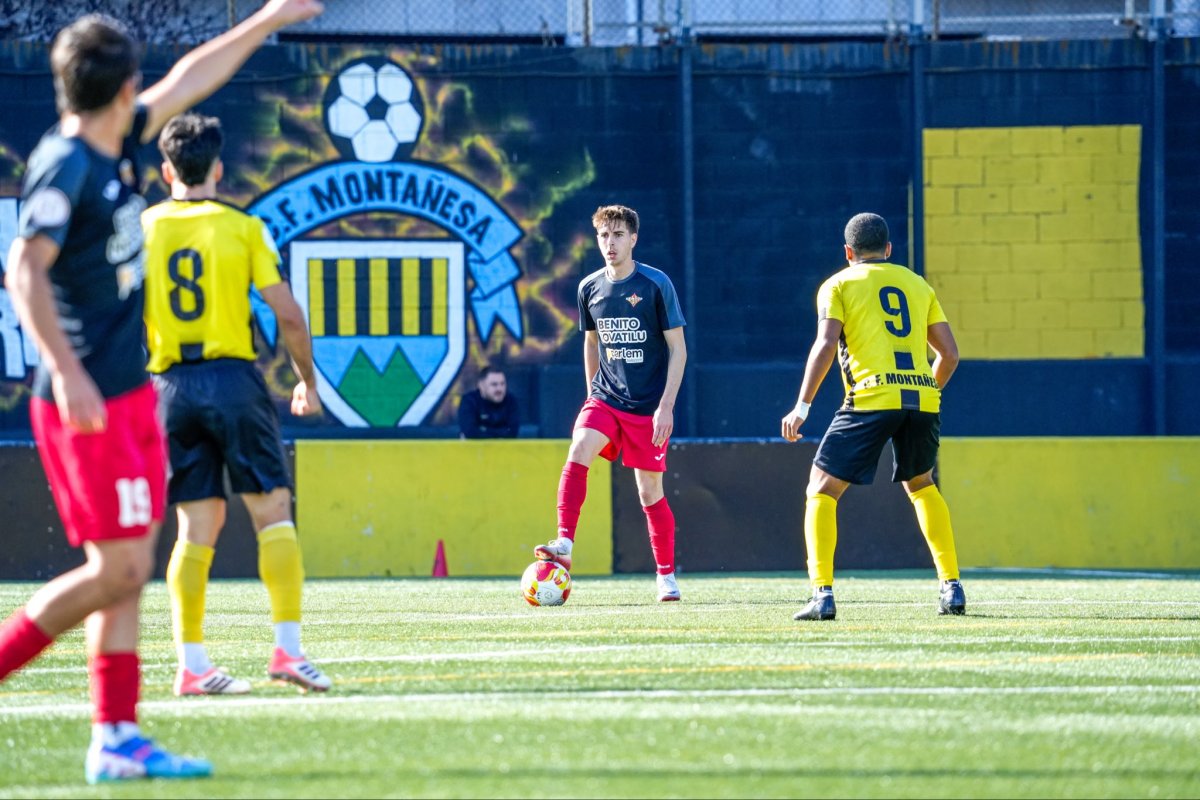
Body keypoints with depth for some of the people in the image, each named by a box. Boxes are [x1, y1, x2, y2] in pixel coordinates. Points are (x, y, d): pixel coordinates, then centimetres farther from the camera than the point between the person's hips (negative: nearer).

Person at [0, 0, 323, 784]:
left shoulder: (115, 146, 11)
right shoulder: (64, 165, -15)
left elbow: (188, 81, 25)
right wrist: (68, 372, -31)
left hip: (130, 395, 9)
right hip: (88, 400, -9)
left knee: (128, 571, 6)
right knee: (117, 569, -10)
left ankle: (116, 740, 6)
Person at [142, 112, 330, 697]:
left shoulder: (141, 230, 6)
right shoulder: (242, 228, 0)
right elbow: (287, 314, -3)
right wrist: (308, 382, 10)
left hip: (171, 385, 3)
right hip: (233, 376, -3)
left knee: (197, 527, 6)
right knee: (273, 512, 3)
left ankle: (192, 664, 0)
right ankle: (288, 648, -6)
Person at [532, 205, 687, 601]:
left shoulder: (656, 284, -9)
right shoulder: (590, 288, 4)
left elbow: (678, 349, -7)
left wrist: (666, 406, -13)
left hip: (649, 408, -3)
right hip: (605, 400, 3)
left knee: (650, 493, 2)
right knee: (578, 453, -25)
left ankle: (667, 576, 17)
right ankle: (565, 545, -29)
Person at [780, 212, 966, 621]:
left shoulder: (839, 285, 10)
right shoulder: (918, 285, 21)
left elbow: (826, 345, -4)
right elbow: (949, 353, 18)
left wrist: (802, 407, -5)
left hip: (871, 399, -4)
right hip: (923, 397, 4)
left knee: (822, 490, 5)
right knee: (921, 486, 28)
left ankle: (822, 594, -11)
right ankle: (952, 588, 20)